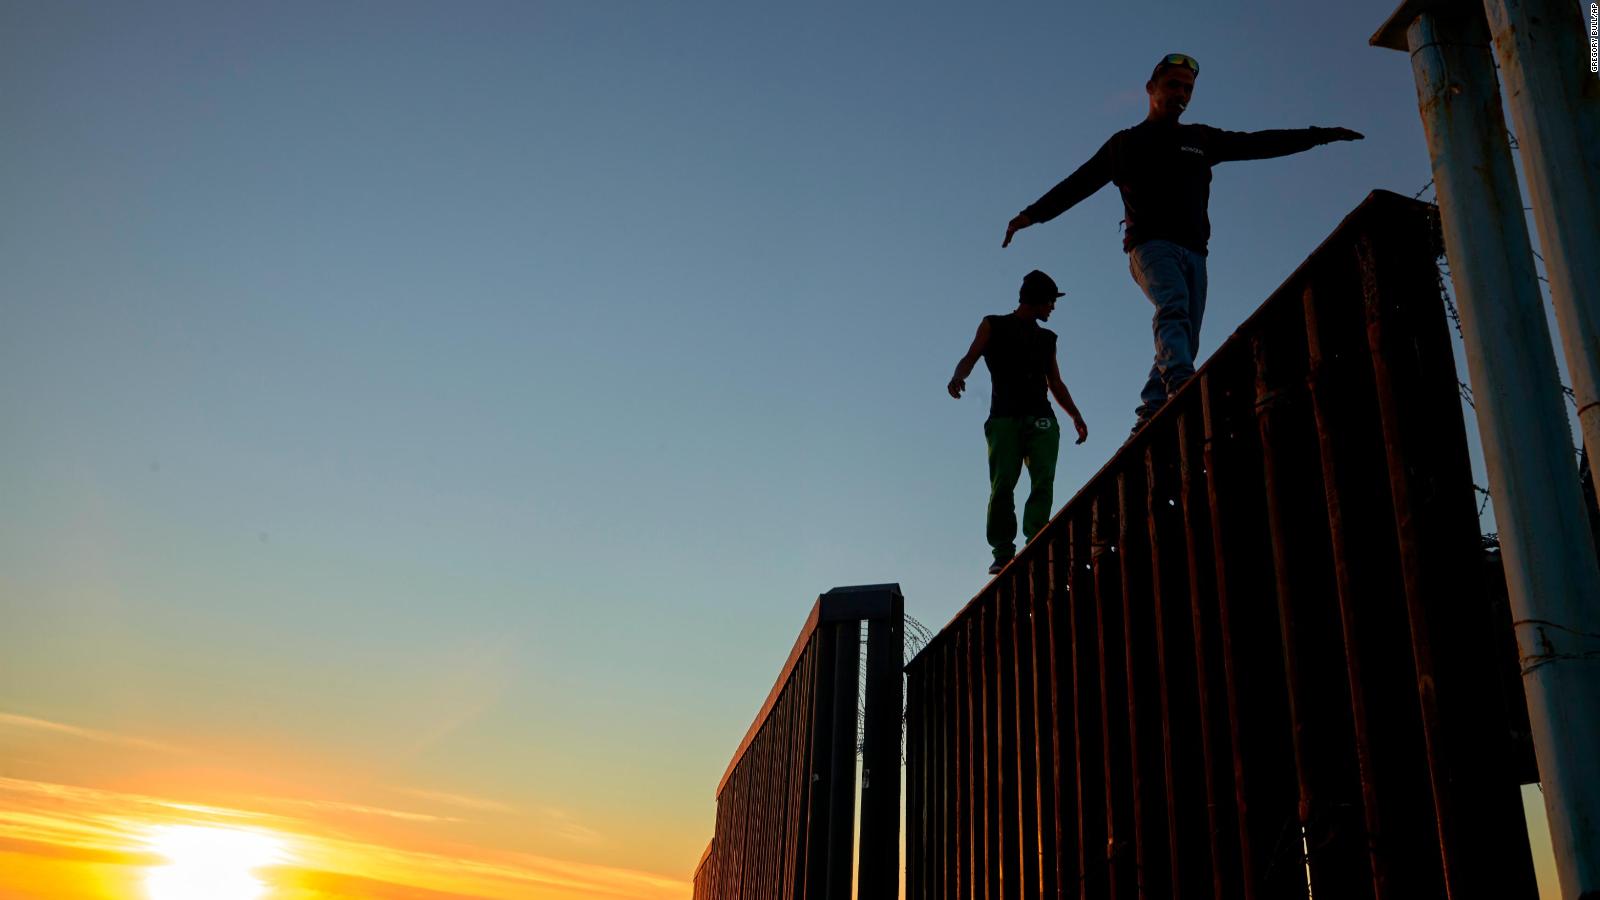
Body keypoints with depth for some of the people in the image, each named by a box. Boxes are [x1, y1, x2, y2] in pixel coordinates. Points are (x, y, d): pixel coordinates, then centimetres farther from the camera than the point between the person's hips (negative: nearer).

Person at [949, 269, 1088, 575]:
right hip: (1005, 417, -3)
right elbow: (971, 357, 2)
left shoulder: (1047, 338, 28)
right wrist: (958, 377, -20)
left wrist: (1076, 416, 17)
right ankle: (1003, 554, -15)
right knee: (1003, 485, -14)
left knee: (1043, 481, -16)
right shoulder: (994, 325, 16)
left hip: (1041, 419, 4)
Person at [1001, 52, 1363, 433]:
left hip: (1192, 251, 4)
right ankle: (1181, 383, -53)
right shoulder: (1125, 142, 16)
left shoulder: (1201, 140, 23)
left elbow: (1257, 143, 23)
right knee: (1174, 305, -32)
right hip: (1150, 245, -4)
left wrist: (1321, 134, 18)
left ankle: (1148, 420, -11)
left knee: (1186, 340, -8)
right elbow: (1078, 183, 14)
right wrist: (1031, 214, 5)